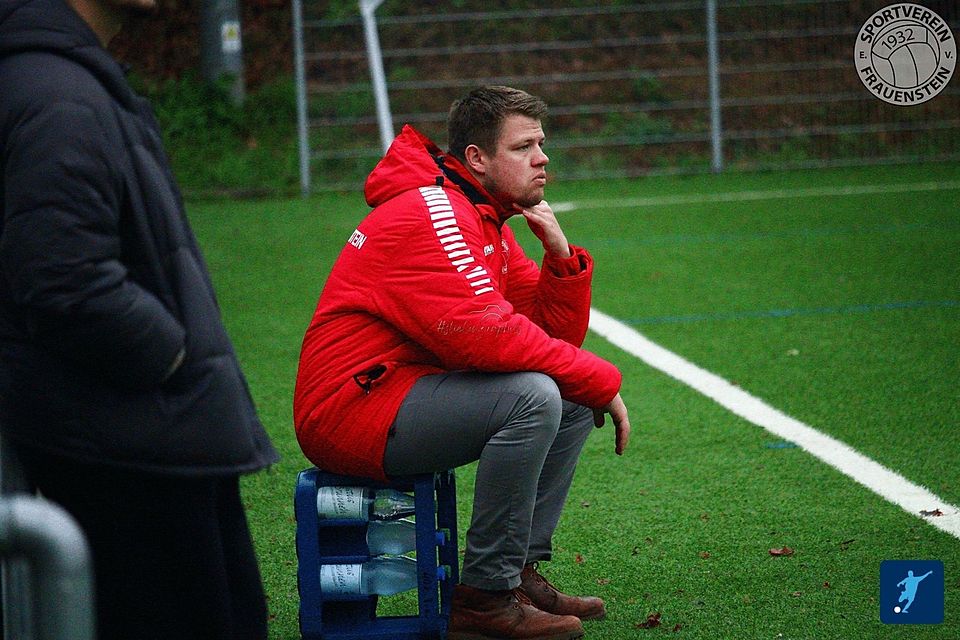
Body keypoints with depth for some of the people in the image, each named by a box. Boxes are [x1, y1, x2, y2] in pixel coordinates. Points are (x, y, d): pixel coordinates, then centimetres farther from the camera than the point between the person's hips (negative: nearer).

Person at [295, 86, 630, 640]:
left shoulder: (487, 222, 15)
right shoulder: (431, 215, -17)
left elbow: (558, 336, 12)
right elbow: (490, 336, -27)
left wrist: (562, 256, -6)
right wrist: (602, 382, -17)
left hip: (408, 395, 10)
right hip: (351, 410, -10)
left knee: (573, 399, 9)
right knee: (532, 395, -26)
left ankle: (522, 572, 7)